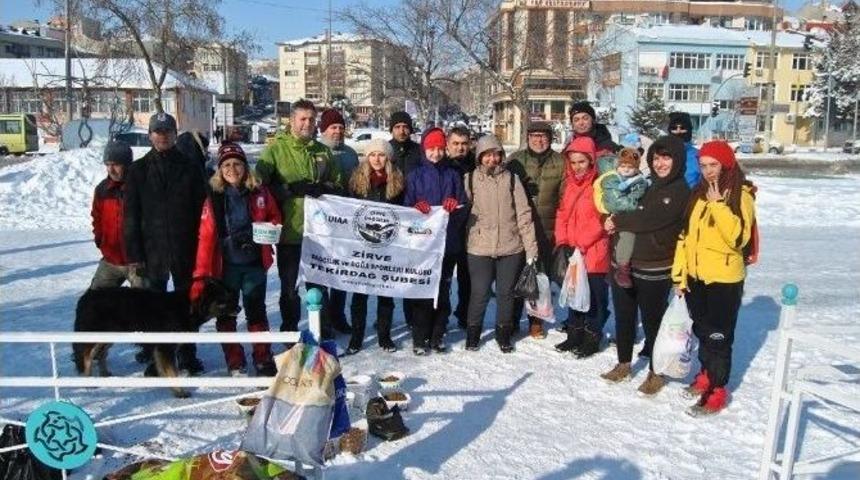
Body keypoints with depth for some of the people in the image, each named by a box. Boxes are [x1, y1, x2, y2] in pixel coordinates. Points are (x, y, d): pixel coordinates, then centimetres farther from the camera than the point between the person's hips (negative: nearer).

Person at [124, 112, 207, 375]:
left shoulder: (190, 168, 4)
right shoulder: (139, 170, 4)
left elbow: (201, 210, 2)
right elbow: (130, 215, 1)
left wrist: (202, 247, -4)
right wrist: (133, 253, -6)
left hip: (184, 249, 0)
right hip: (152, 249, 0)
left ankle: (187, 355, 19)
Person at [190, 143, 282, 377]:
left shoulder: (259, 193, -1)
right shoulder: (214, 199, -5)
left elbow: (275, 217, 14)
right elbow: (206, 238, -8)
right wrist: (200, 276, -12)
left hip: (254, 263, 0)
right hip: (226, 265, 0)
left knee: (256, 313, 10)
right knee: (226, 315, 8)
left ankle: (263, 360, 21)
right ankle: (235, 364, 21)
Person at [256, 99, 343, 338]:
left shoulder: (323, 151, 9)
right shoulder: (276, 148, -4)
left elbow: (337, 184, 15)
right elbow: (261, 184, -12)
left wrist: (323, 188, -5)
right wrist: (291, 188, -22)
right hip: (289, 229, -3)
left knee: (319, 283, 15)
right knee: (289, 286, 11)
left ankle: (324, 331, 27)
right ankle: (289, 332, 26)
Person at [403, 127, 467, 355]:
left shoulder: (453, 175, 11)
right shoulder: (415, 175, 7)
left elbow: (464, 210, 7)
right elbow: (406, 207, 2)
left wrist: (455, 207, -15)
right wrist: (416, 208, -18)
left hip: (448, 242, 2)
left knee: (443, 291, 5)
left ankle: (436, 336, 16)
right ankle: (420, 338, 7)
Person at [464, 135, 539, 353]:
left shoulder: (511, 178, 2)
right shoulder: (471, 179, 1)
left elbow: (523, 214, 1)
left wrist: (531, 247, -2)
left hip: (510, 247, 1)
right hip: (480, 247, -1)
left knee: (506, 293, 11)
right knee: (480, 293, 3)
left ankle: (504, 334, 28)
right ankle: (473, 333, 24)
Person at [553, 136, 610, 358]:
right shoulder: (570, 184, 10)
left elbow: (601, 220, -16)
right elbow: (562, 213, 11)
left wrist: (581, 244, -15)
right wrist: (563, 241, -2)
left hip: (594, 253, -7)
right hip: (572, 252, 7)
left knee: (595, 296, 5)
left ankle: (592, 338, 17)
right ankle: (575, 335, 29)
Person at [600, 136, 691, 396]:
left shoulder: (680, 191, -9)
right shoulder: (648, 185, 11)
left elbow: (650, 219, -20)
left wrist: (618, 221, -10)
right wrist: (618, 221, -6)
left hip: (654, 270, -6)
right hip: (624, 264, 6)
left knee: (652, 321, 5)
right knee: (623, 317, 15)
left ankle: (655, 373, 21)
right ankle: (624, 364, 32)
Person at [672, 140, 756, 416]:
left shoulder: (741, 195, -10)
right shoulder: (698, 194, 8)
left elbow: (738, 237, -23)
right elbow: (686, 235, 9)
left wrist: (718, 204, -26)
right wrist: (679, 274, 5)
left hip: (725, 279, -6)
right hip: (696, 277, 6)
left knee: (719, 336, 1)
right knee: (703, 331, 19)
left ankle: (717, 392, 12)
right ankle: (706, 375, 37)